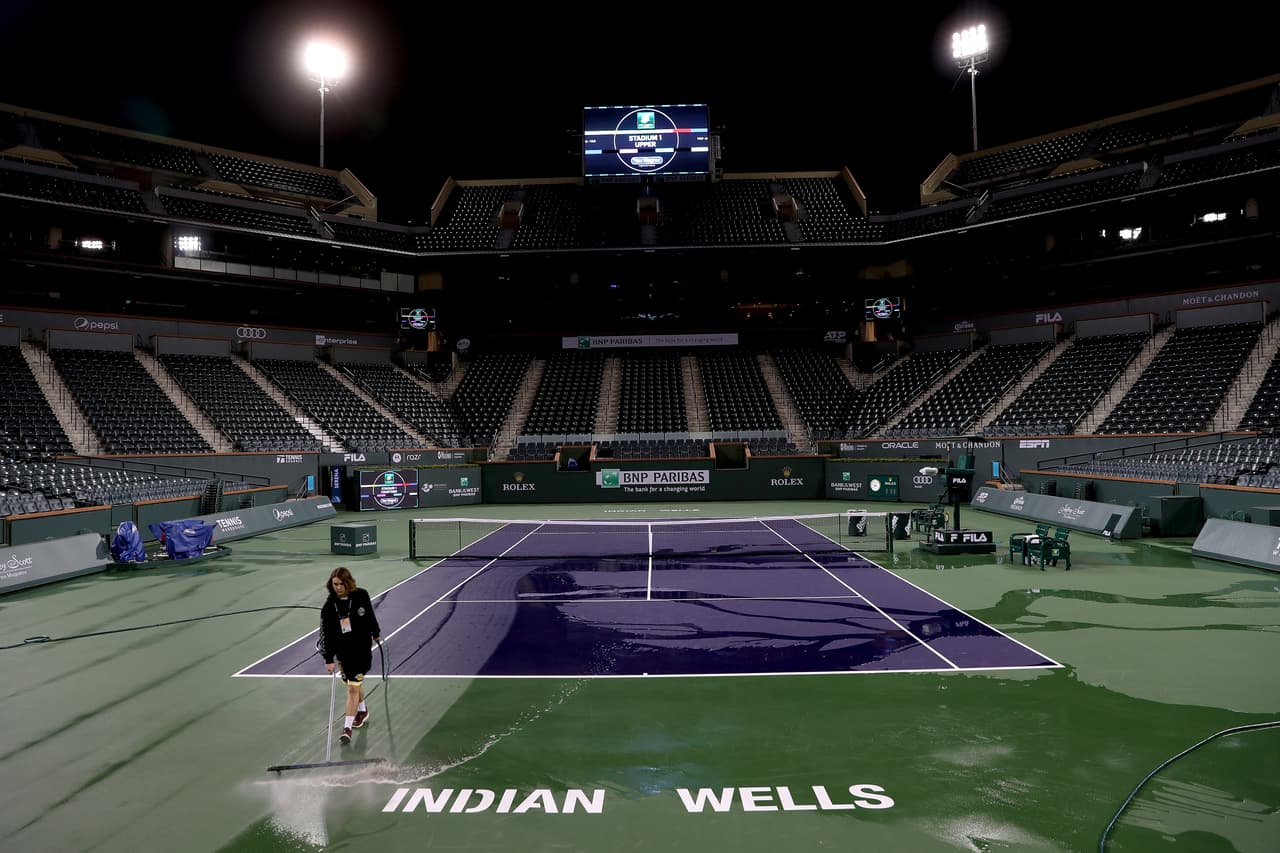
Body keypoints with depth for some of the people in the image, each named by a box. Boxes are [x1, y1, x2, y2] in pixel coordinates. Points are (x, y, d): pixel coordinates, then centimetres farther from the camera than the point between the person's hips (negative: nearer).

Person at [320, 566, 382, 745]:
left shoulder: (361, 596, -10)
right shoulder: (329, 606, -10)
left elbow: (370, 616, 9)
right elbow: (326, 634, -8)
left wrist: (376, 633, 22)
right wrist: (329, 659, -10)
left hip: (362, 649, -2)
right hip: (343, 651, 2)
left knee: (353, 688, -6)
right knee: (355, 684, 18)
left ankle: (347, 727, 1)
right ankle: (362, 711, 44)